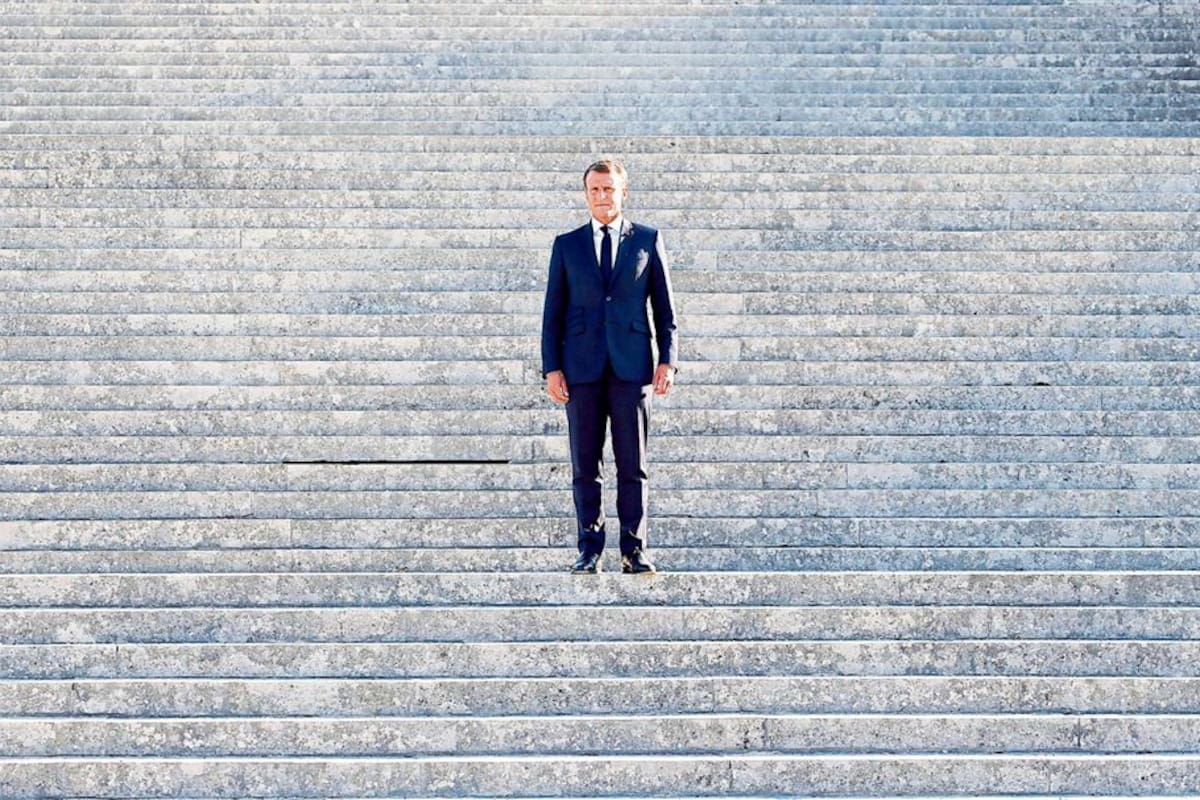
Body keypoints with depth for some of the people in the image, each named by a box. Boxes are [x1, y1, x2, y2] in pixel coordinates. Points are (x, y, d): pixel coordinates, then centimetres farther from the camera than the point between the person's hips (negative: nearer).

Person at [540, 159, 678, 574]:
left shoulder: (647, 240, 9)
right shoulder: (566, 244, 11)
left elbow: (664, 305, 8)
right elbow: (553, 311, 9)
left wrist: (667, 360, -1)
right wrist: (551, 368, 0)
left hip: (631, 365, -1)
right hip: (582, 368, 1)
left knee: (633, 464, -1)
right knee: (585, 465, 2)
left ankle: (634, 550, 4)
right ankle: (589, 550, 8)